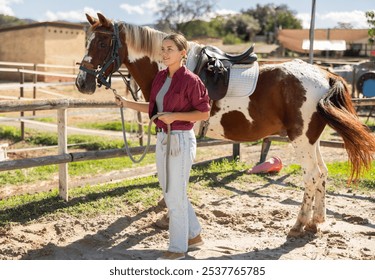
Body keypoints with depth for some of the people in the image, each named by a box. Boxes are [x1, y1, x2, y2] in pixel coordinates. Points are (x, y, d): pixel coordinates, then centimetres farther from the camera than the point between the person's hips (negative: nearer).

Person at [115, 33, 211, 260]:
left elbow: (204, 113, -13)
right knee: (170, 192, 17)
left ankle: (178, 248, 17)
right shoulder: (160, 77, 7)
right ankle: (194, 235, 34)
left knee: (176, 195, 1)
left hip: (181, 140, -8)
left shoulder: (190, 80, -14)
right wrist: (127, 104, 7)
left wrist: (175, 116, -22)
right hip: (163, 139, 8)